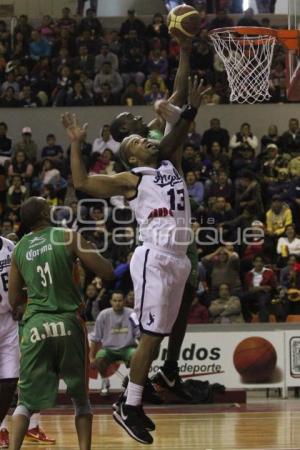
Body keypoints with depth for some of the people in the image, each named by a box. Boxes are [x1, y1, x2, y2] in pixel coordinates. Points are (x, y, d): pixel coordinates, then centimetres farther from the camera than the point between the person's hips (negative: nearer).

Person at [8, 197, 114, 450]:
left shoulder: (19, 249, 11)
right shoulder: (68, 237, 0)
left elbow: (14, 301, 15)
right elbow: (107, 273, -4)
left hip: (35, 327, 2)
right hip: (68, 325, -2)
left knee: (27, 400, 9)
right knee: (81, 398, 14)